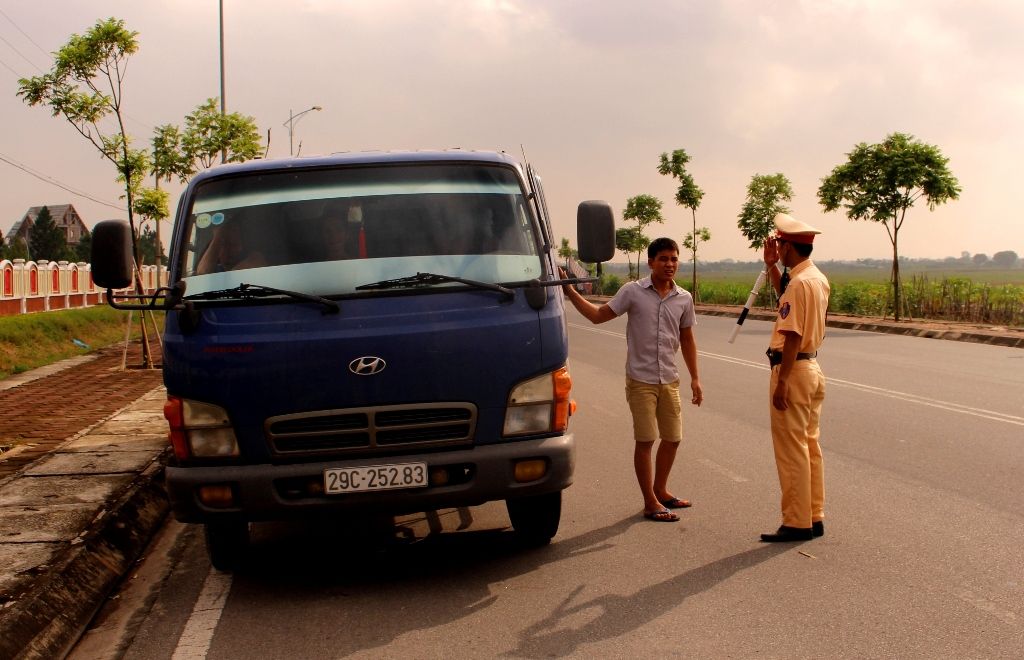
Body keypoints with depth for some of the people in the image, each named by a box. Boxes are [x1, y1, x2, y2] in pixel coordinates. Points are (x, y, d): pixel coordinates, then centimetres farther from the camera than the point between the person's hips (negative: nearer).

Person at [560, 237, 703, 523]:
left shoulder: (684, 298, 4)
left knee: (672, 438, 11)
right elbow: (598, 315, -1)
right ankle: (650, 503, 7)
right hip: (641, 379, -4)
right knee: (645, 441, -2)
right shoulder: (633, 291, -6)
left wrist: (695, 378, 12)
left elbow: (687, 339, 13)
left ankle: (660, 491, 31)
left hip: (669, 380, 4)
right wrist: (569, 290, -9)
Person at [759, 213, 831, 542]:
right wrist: (771, 266, 20)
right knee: (809, 446, 15)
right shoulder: (818, 278, 10)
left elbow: (793, 336, -23)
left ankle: (797, 523, 2)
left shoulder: (799, 283, -20)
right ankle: (815, 517, 21)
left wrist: (782, 382, -22)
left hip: (793, 369, -10)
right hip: (812, 367, 10)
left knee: (791, 450, -3)